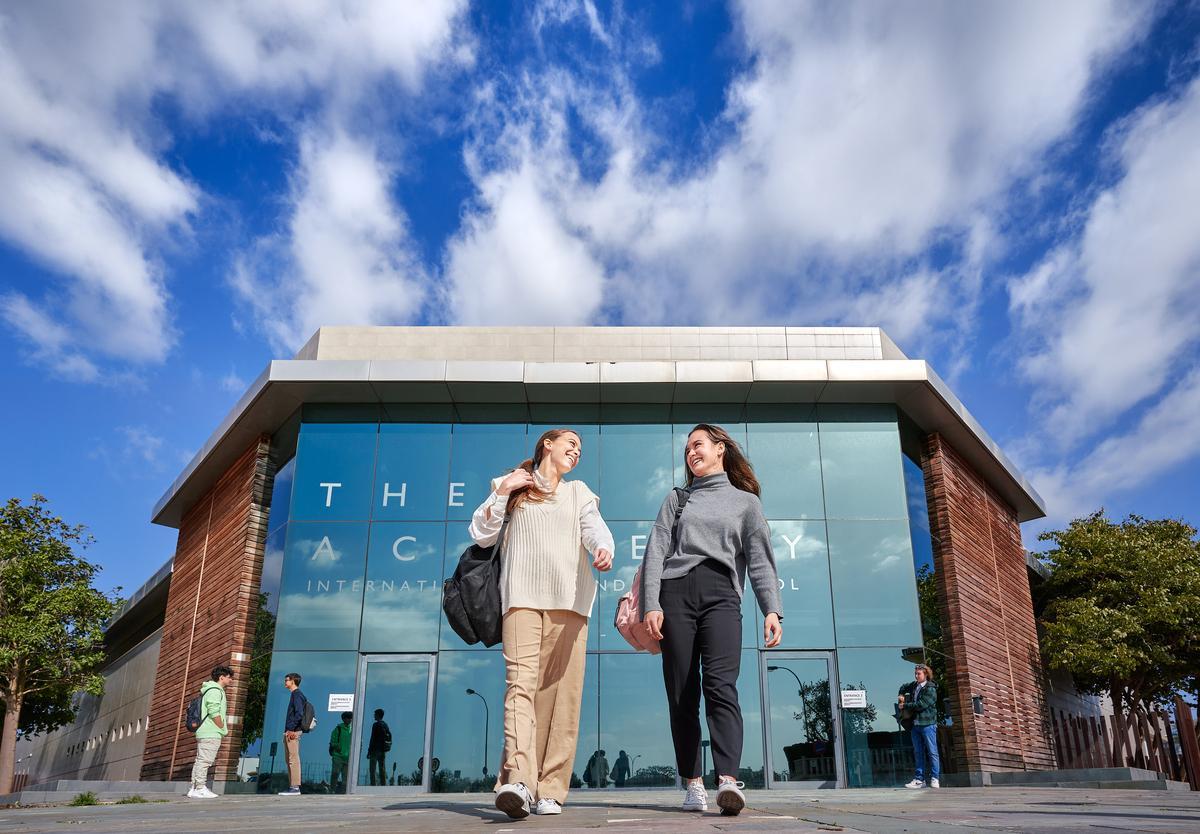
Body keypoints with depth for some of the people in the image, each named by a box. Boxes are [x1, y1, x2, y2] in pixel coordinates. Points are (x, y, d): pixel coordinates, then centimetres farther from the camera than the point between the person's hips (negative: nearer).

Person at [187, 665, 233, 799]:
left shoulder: (209, 690, 22)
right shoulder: (215, 691, -11)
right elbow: (214, 713, -20)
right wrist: (223, 728, -10)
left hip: (203, 733, 11)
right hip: (211, 733, -11)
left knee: (200, 760, 11)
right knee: (204, 760, -10)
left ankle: (195, 789, 14)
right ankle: (200, 789, -10)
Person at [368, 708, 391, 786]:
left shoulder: (376, 725, -10)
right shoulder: (386, 725, 13)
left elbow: (373, 739, -14)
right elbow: (389, 738, 15)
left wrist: (369, 751, -11)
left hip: (375, 750, -7)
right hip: (383, 750, 7)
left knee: (373, 769, -4)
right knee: (382, 769, 8)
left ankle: (373, 785, -11)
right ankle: (383, 784, 6)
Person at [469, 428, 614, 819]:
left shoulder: (579, 492, 22)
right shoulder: (511, 485, 19)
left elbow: (595, 528, 3)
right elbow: (481, 536, 12)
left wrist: (603, 549, -20)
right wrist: (502, 493, 3)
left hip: (569, 598, 2)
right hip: (522, 596, -2)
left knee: (562, 692, -5)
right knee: (521, 682, -17)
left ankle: (550, 789, -3)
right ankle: (518, 780, -29)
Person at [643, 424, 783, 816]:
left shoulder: (746, 501, 19)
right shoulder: (677, 498, 22)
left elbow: (760, 559, 9)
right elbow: (656, 552, 11)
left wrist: (771, 609, -5)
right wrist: (651, 605, -3)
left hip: (721, 595, -2)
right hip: (676, 594, 2)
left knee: (720, 684, -20)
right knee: (681, 693, -3)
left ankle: (728, 780, -29)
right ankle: (693, 784, 0)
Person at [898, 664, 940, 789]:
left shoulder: (930, 689, -8)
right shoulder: (914, 685, 13)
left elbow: (922, 705, -17)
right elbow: (904, 688, 35)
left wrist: (905, 705, -9)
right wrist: (901, 695, 15)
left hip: (928, 724, -7)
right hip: (915, 724, 7)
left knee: (932, 752, -2)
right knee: (918, 753, 8)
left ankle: (934, 779, 2)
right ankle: (919, 779, 10)